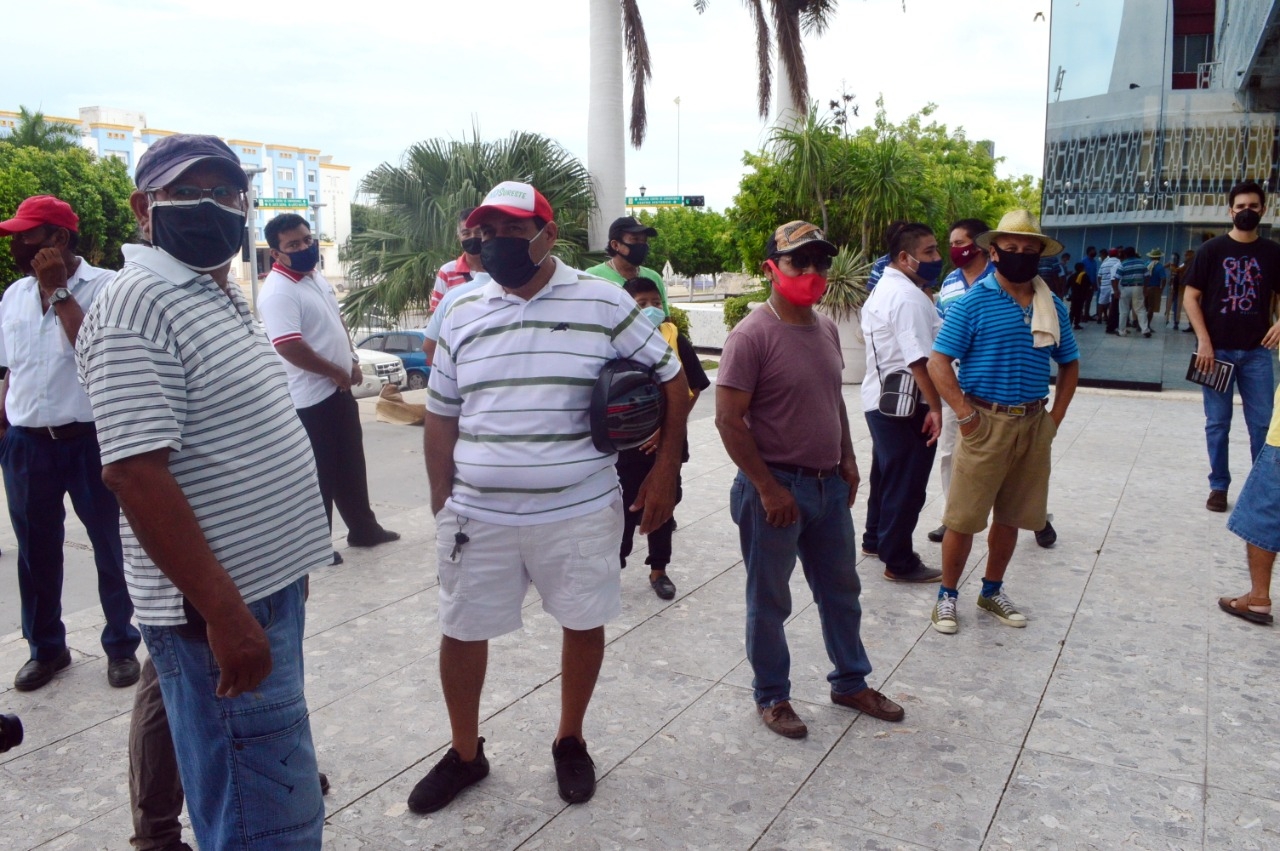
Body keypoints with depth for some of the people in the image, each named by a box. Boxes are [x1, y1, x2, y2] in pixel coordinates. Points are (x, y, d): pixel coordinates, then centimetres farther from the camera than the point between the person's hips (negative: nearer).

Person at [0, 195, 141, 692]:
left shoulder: (105, 287, -8)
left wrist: (58, 291, -18)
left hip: (90, 441, -5)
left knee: (111, 547, 6)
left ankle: (121, 645, 22)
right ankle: (45, 648, 30)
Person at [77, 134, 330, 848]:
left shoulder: (225, 298, 13)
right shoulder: (138, 307, -16)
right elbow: (135, 473, -23)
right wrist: (224, 612, -25)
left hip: (270, 581, 10)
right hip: (221, 603, -10)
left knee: (278, 774, 23)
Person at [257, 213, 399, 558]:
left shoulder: (317, 277, 10)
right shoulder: (277, 292, -20)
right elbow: (289, 348, -29)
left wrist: (353, 360, 9)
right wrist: (336, 372, -19)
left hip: (339, 390, 9)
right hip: (311, 398, -9)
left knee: (351, 466, 19)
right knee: (319, 475, 2)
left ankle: (363, 529, 32)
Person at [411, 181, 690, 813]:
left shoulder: (602, 302, -5)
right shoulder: (462, 312, 5)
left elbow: (670, 380, 1)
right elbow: (440, 415, 10)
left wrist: (664, 471, -4)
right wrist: (441, 501, 6)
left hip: (580, 512, -2)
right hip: (477, 516, 2)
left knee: (584, 624, 12)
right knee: (461, 632, 11)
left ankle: (570, 742, 37)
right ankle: (465, 754, 35)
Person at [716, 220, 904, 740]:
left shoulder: (826, 329, 7)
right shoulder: (753, 335, -17)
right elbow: (728, 419, -19)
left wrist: (847, 459, 12)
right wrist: (767, 487, -19)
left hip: (829, 484, 8)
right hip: (775, 487, -8)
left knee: (841, 590, 20)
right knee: (770, 601, 9)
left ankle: (850, 683, 39)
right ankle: (771, 696, 27)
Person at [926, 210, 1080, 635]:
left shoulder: (1052, 306, 9)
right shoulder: (974, 302, -7)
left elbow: (1069, 365, 19)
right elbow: (938, 363, -11)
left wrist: (1055, 418, 9)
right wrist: (966, 416, -14)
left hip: (1033, 426, 5)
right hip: (986, 424, -5)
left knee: (1010, 517, 15)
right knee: (964, 518, 0)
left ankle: (992, 591, 31)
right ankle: (947, 597, 15)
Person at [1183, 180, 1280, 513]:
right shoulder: (1212, 249, 0)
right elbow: (1190, 297, -2)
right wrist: (1203, 341, -11)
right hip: (1217, 349, -2)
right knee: (1218, 423, 4)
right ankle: (1219, 486, 14)